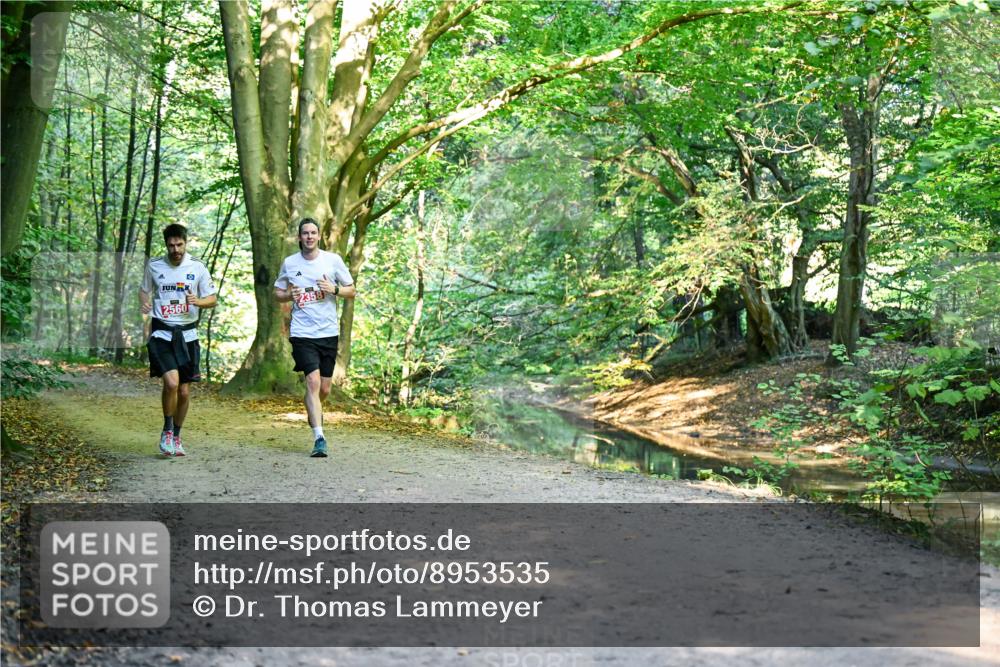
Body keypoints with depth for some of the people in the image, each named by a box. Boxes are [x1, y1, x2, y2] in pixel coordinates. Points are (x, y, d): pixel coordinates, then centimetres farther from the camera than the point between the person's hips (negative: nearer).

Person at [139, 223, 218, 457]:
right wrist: (144, 304, -2)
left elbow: (213, 299, 7)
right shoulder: (154, 266, 3)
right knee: (171, 382, -20)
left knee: (184, 391, 5)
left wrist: (198, 301, -14)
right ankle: (167, 430, 3)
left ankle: (176, 436, 27)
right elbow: (144, 289, 20)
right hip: (161, 334, -1)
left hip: (187, 335, 1)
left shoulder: (197, 268, 2)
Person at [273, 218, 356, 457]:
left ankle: (314, 410, 43)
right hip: (302, 333, -1)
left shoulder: (333, 260, 2)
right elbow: (277, 292, 16)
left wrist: (334, 289, -12)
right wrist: (289, 295, -6)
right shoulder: (289, 263, 4)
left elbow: (351, 291, 8)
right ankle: (319, 438, -16)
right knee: (313, 381, -16)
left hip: (329, 332, 2)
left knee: (324, 388, 8)